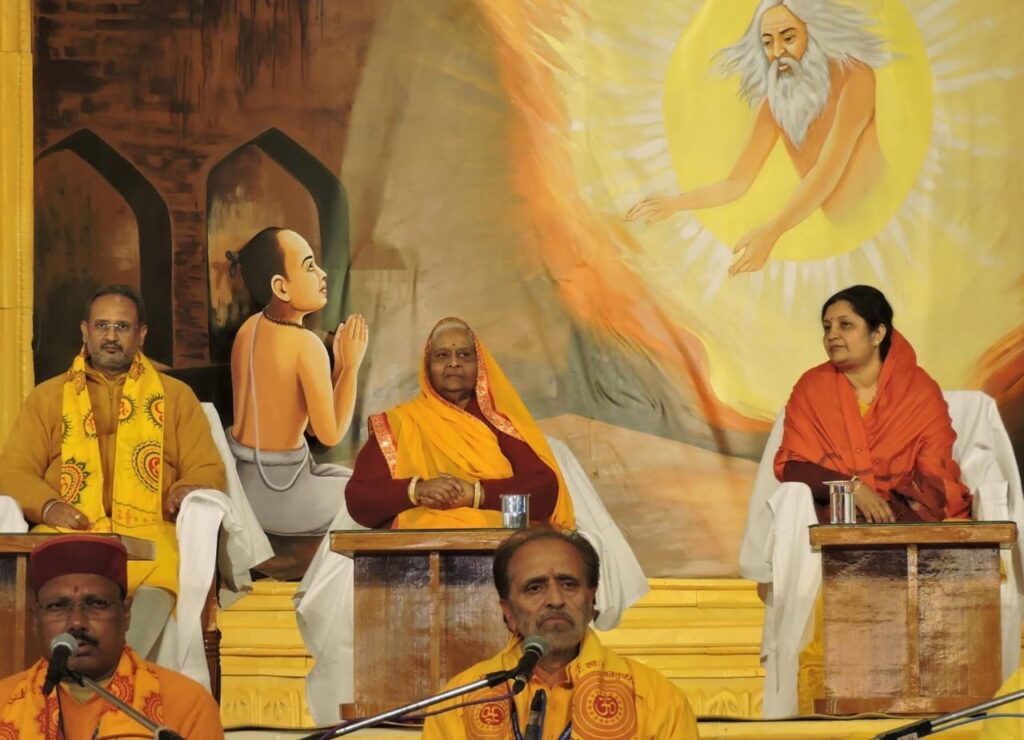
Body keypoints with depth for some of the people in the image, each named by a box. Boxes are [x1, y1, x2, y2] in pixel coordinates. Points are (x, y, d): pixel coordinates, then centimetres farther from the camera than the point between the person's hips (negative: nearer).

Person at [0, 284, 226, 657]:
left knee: (166, 566, -39)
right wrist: (47, 505, -8)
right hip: (66, 533, 1)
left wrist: (192, 489, -9)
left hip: (148, 532, -1)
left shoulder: (176, 396, 24)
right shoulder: (47, 397, 25)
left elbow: (209, 471, 16)